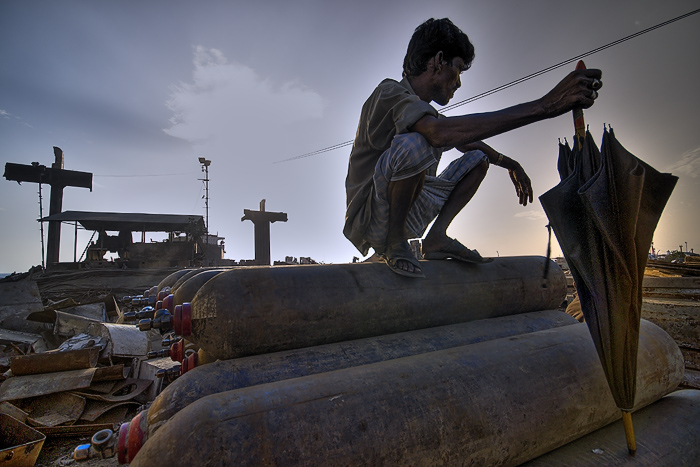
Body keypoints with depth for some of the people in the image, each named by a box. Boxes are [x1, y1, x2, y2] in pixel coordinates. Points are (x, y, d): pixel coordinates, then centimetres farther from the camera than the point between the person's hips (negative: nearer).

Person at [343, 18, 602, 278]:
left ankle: (437, 236, -5)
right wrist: (544, 106, -35)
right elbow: (442, 133, -35)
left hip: (407, 213, 9)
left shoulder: (424, 111, 14)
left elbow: (466, 141, 32)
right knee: (413, 144, -35)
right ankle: (394, 244, -17)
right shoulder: (389, 93, -14)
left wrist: (510, 164, 31)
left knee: (477, 159, 13)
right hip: (371, 220, -8)